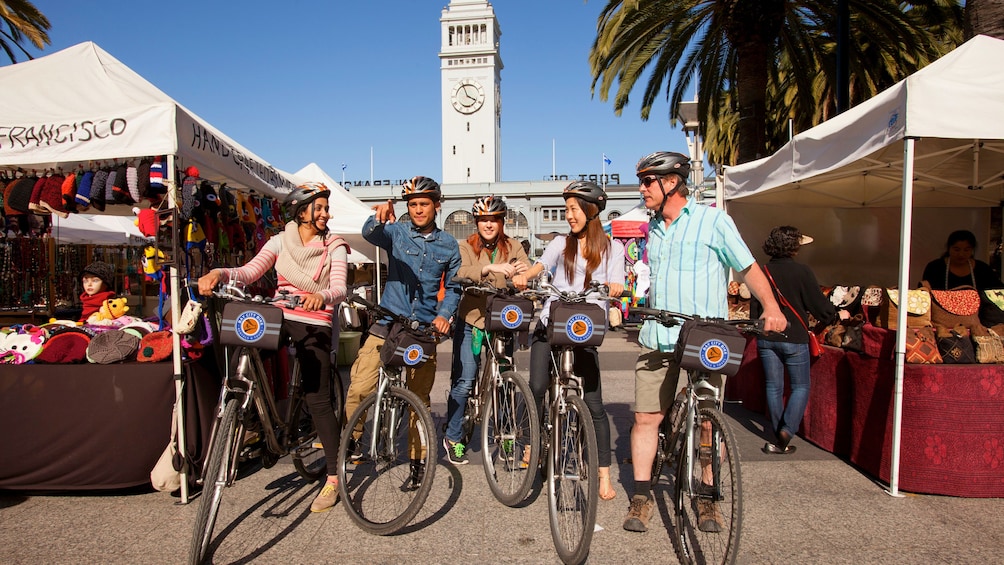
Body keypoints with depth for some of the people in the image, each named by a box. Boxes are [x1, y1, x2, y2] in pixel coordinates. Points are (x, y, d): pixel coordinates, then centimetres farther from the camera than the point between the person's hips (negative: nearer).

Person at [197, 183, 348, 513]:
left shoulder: (334, 247, -1)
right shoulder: (280, 241, 8)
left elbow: (339, 289, -14)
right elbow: (249, 272, -3)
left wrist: (321, 296, -37)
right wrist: (219, 273, -23)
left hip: (315, 325, -4)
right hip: (279, 318, 4)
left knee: (317, 401, -7)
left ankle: (333, 478, 3)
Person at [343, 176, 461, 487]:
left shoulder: (449, 245, 7)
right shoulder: (396, 231, 2)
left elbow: (453, 287, 12)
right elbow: (370, 234, -20)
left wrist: (444, 315, -6)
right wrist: (379, 217, -42)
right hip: (387, 324, -1)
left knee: (419, 398, 8)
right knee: (359, 387, -11)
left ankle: (417, 460, 24)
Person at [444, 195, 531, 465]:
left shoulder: (513, 247, 3)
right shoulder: (466, 247, -4)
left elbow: (528, 273, -10)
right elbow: (460, 273, -23)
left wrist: (522, 278, -35)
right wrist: (493, 268, -39)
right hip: (470, 321, -2)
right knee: (464, 381, -4)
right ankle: (453, 437, 14)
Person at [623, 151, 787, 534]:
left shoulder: (713, 221, -1)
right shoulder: (653, 228, 18)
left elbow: (748, 268, -1)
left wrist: (771, 307, -15)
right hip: (657, 339, 5)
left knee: (708, 421, 2)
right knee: (645, 417, 2)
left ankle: (708, 498, 21)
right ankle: (642, 495, 15)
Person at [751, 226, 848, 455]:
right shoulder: (801, 271, -10)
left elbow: (754, 307, 6)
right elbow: (818, 304, -5)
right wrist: (838, 315, 15)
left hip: (767, 338, 4)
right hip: (794, 338, -4)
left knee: (773, 387, 10)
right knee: (800, 387, 9)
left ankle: (778, 438, 18)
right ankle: (785, 433, -5)